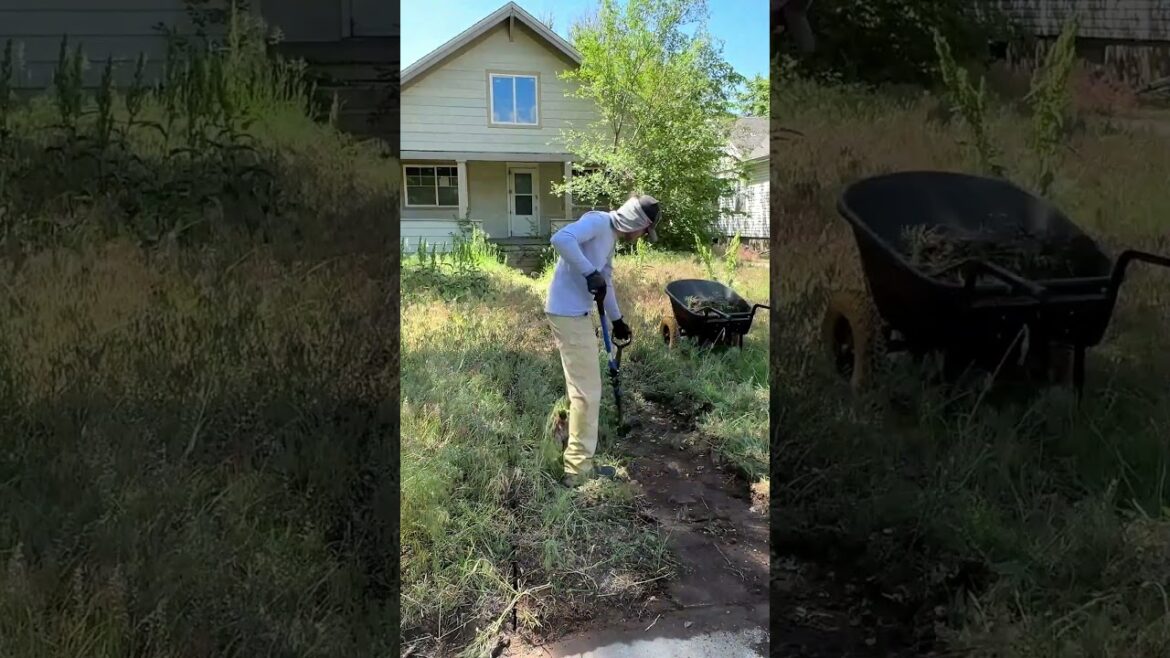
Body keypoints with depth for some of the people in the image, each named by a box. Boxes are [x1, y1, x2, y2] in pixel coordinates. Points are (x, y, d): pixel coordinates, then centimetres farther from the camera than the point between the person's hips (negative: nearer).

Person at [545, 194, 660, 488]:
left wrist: (617, 320, 37)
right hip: (568, 314, -11)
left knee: (583, 389, 19)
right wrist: (590, 273, -26)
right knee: (587, 392, -4)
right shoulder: (598, 221, -12)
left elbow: (606, 279, 30)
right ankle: (578, 469, 6)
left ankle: (579, 462, 32)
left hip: (575, 314, 11)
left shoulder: (611, 236, 18)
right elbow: (560, 239, -30)